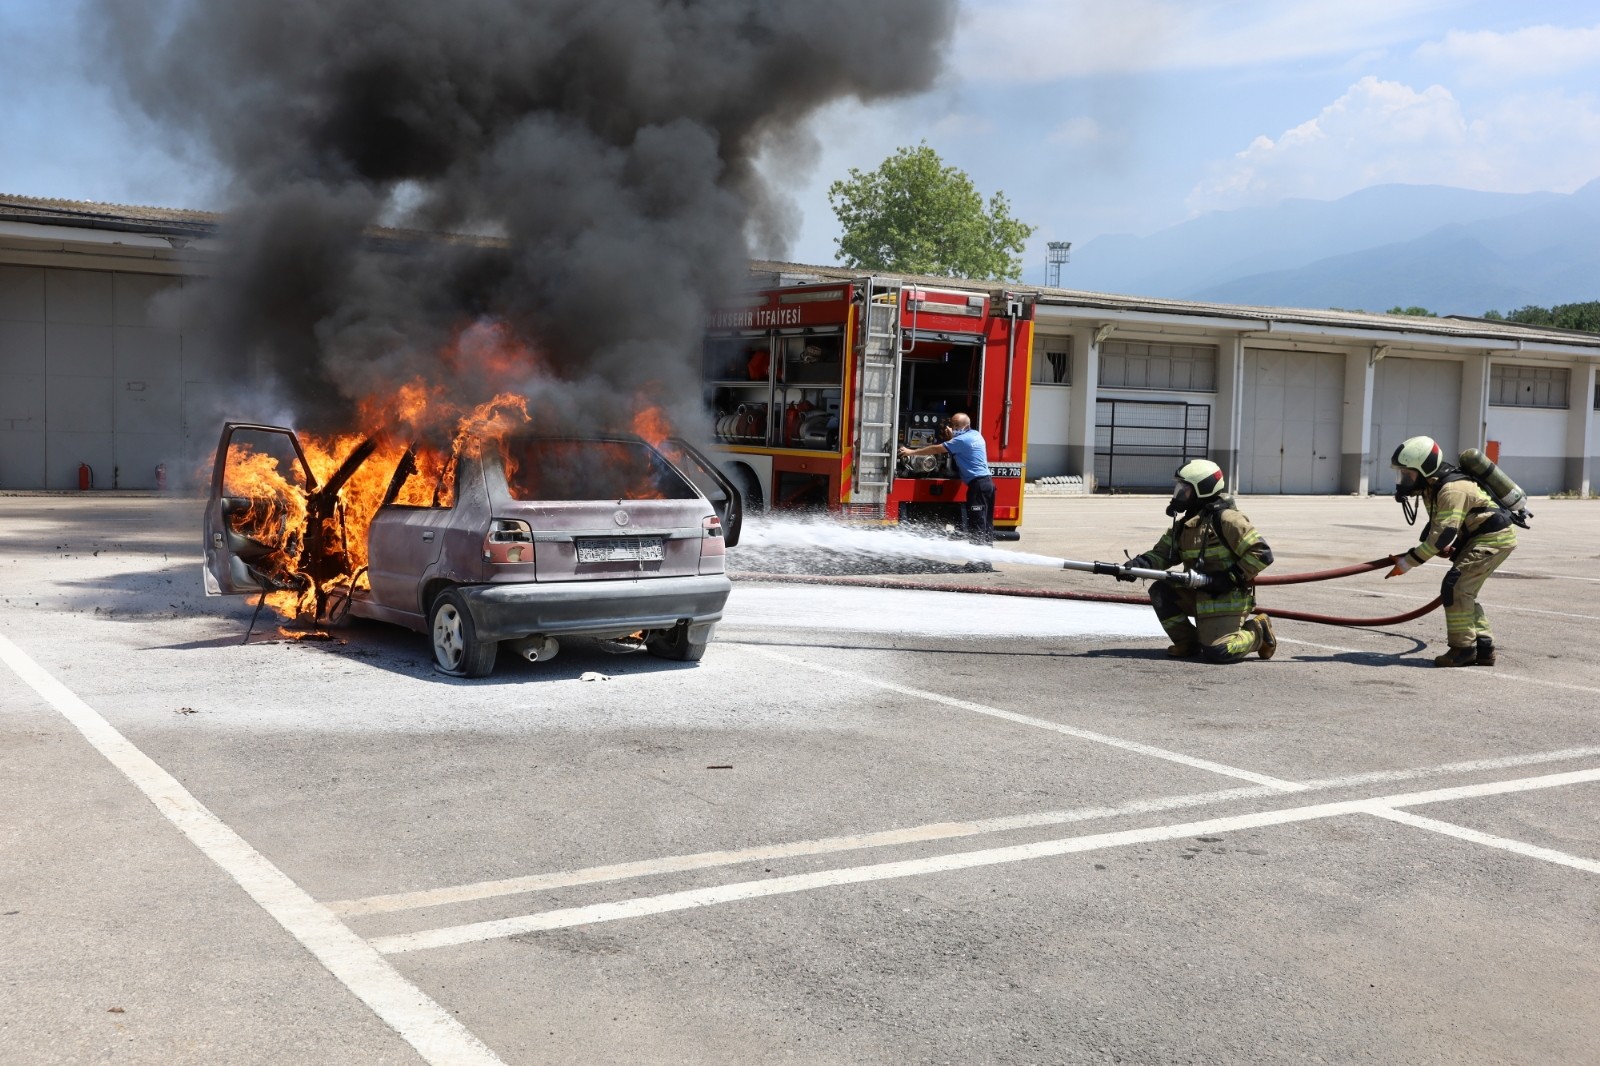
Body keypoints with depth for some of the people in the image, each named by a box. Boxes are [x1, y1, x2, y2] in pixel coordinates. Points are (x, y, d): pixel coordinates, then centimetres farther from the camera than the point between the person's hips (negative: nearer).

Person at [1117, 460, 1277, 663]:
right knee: (1160, 592, -6)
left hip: (1228, 598, -8)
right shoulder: (1184, 524, 9)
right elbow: (1162, 553, 8)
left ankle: (1257, 631, 9)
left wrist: (1230, 577, -22)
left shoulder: (1225, 519, -16)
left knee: (1215, 652, -19)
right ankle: (1188, 642, 6)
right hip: (1198, 594, 8)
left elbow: (1262, 554, -19)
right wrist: (1137, 565, -12)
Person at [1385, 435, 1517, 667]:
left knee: (1455, 586, -15)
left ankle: (1462, 648, -9)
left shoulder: (1452, 489, -27)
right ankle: (1483, 648, 14)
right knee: (1463, 591, 10)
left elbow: (1443, 535, -30)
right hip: (1478, 537, 10)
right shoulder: (1431, 488, 5)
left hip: (1494, 537, -10)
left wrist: (1407, 563, -27)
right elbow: (1436, 527, 17)